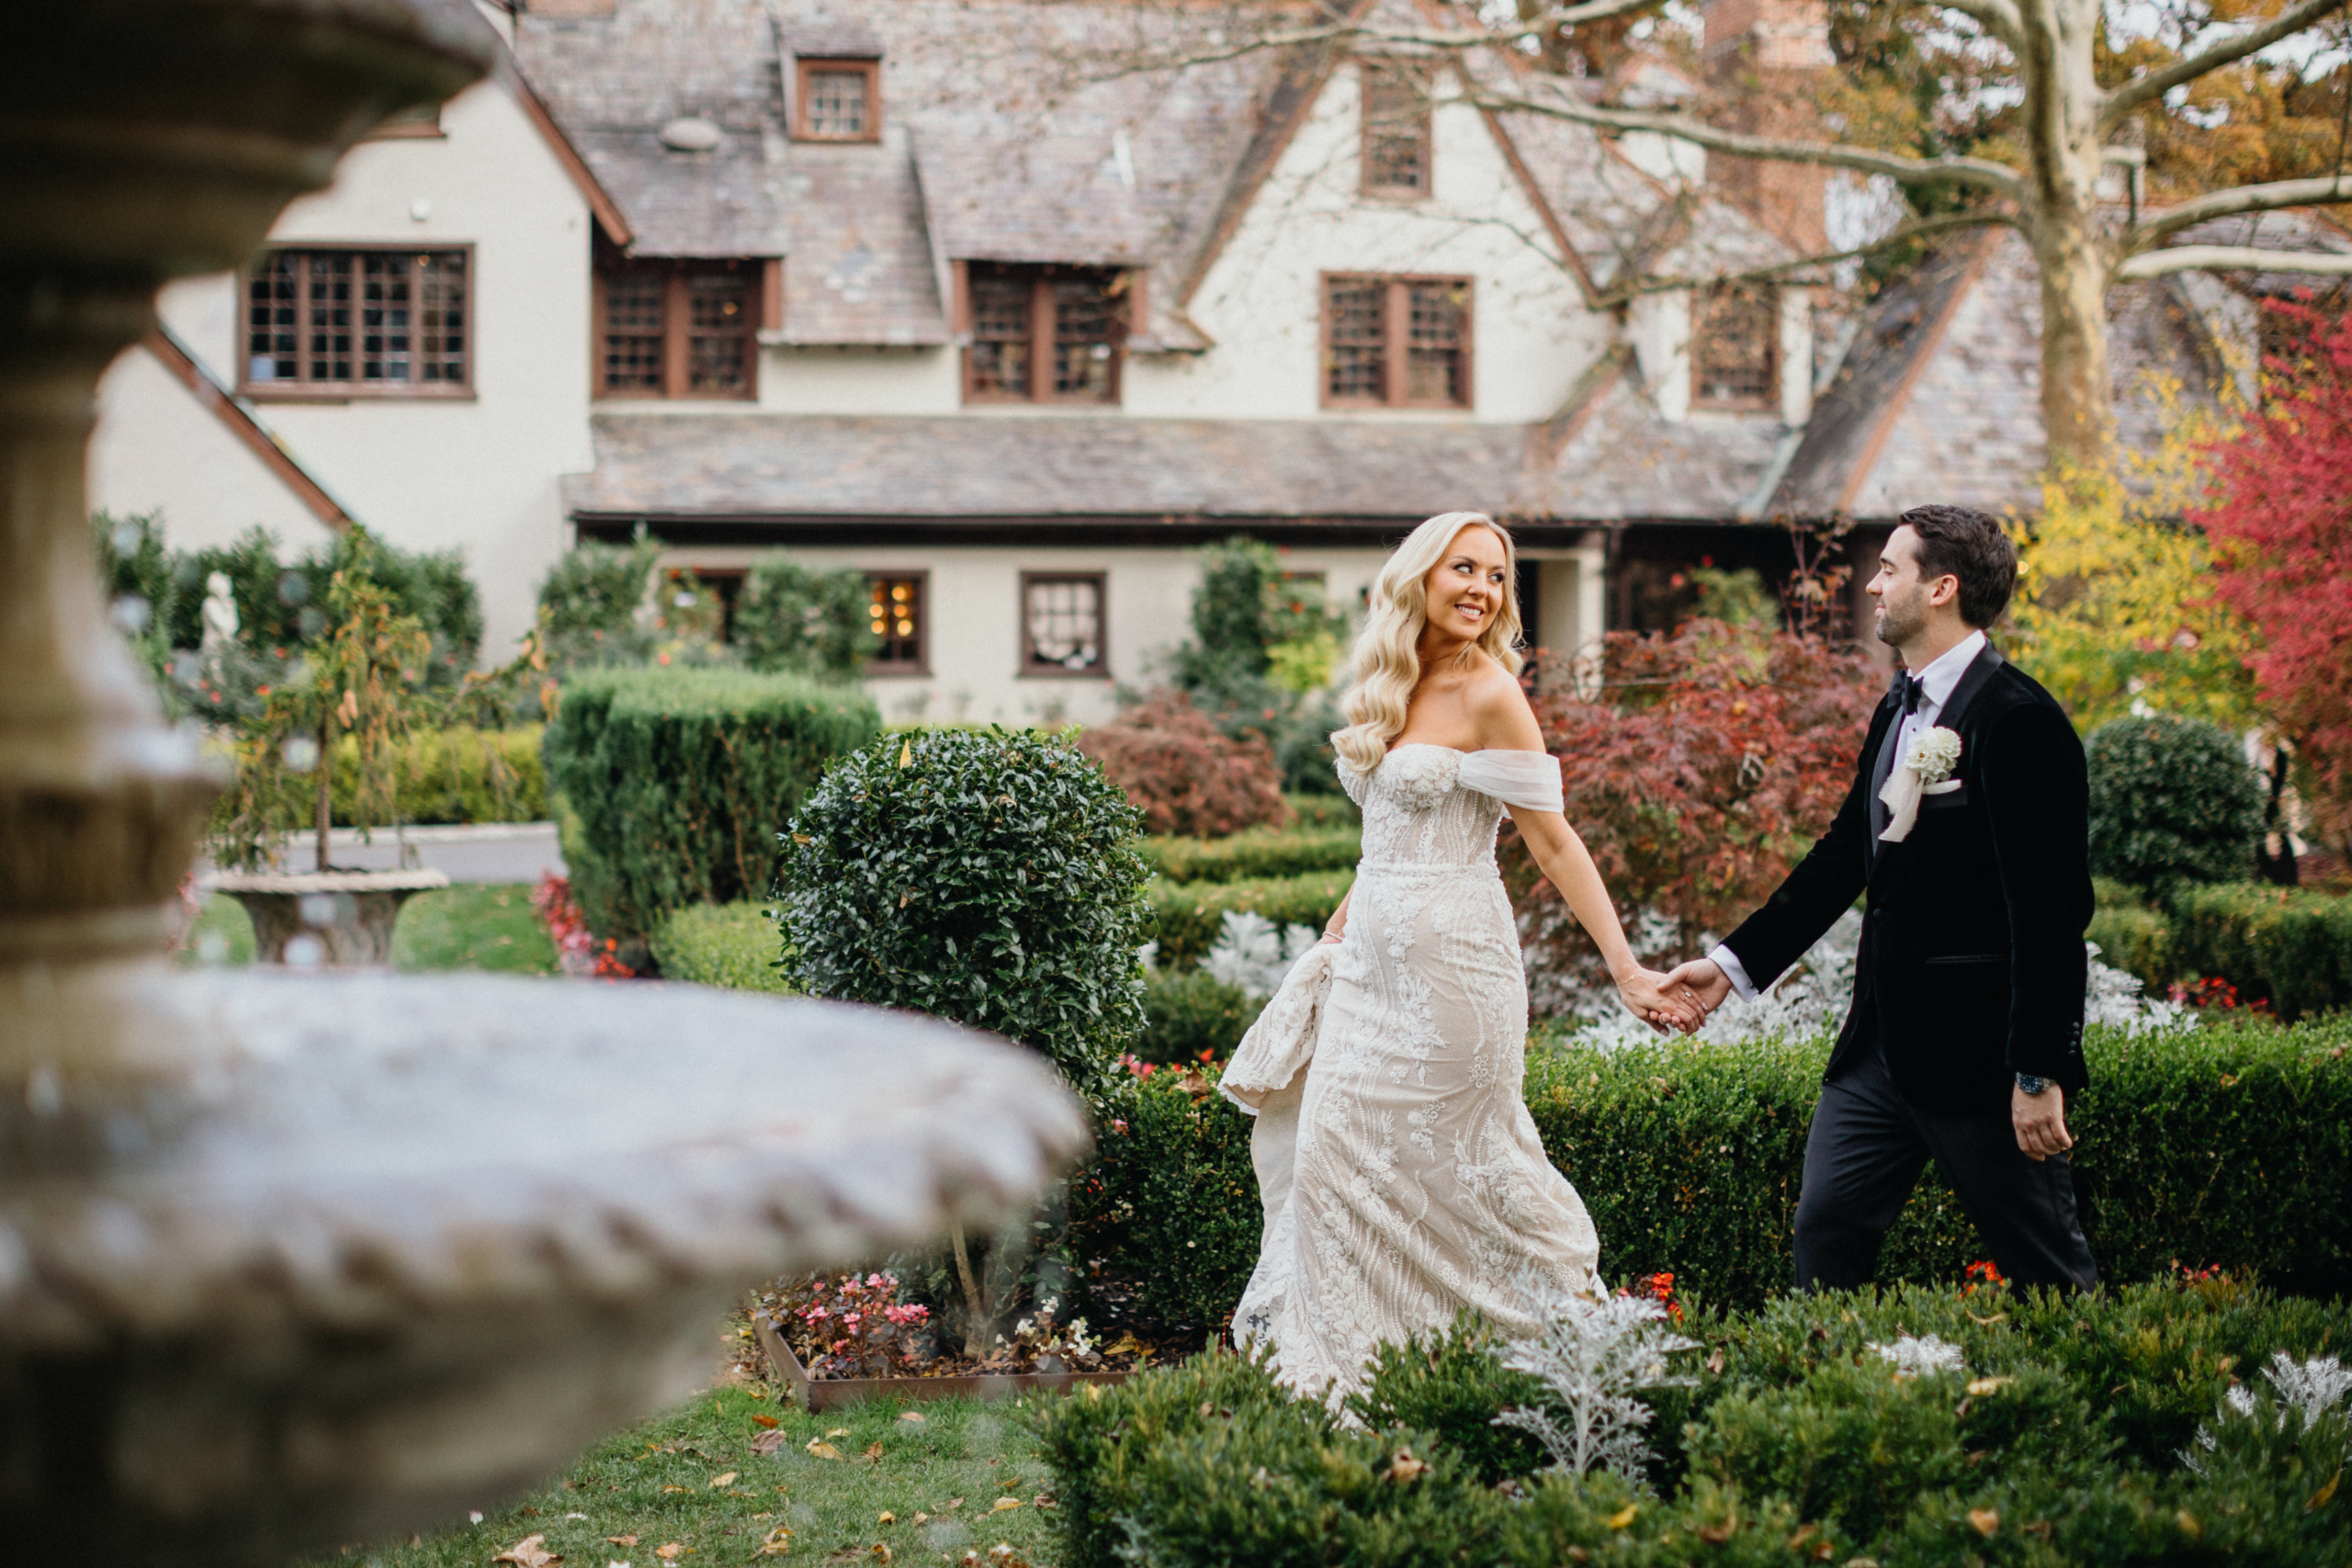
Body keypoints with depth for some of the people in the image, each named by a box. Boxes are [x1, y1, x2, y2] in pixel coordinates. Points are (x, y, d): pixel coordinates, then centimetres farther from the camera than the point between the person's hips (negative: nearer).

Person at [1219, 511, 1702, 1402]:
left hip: (1449, 961, -7)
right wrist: (1336, 935, 21)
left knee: (1443, 1163, -2)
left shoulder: (1488, 694, -10)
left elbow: (1553, 841, -11)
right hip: (1373, 961, 8)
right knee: (1334, 1154, 7)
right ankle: (1353, 1374, 16)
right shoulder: (1389, 691, 11)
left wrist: (1626, 970, -15)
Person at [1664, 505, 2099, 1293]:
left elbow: (2051, 911, -19)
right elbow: (1844, 856, 19)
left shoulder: (2019, 720, -16)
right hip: (1883, 1043, 8)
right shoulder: (1899, 708, 12)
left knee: (2046, 1269, 4)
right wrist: (1734, 962, 15)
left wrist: (2039, 1074, -20)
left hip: (1981, 1051, -8)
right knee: (1826, 1229, 8)